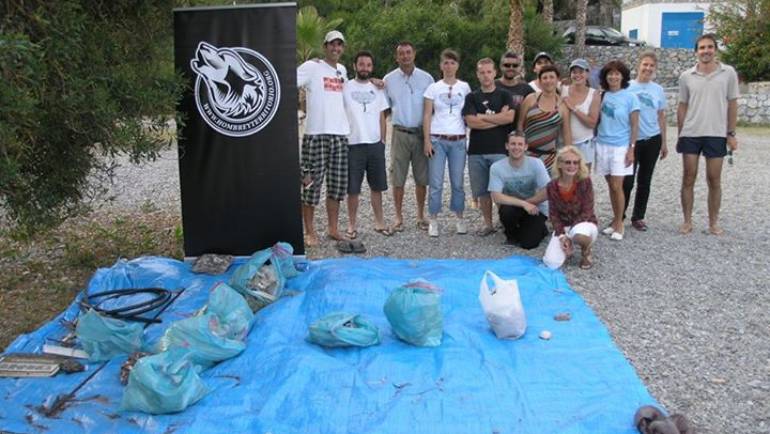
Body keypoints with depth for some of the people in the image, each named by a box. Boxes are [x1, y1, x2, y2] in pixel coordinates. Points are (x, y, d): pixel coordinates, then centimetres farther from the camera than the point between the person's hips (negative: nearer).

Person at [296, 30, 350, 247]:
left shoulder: (342, 70, 17)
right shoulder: (312, 67, -3)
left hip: (340, 133, 6)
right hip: (316, 133, -6)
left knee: (337, 183, 8)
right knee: (312, 182, -2)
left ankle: (333, 228, 19)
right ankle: (310, 231, 8)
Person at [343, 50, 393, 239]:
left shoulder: (377, 89, 10)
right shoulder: (346, 87, -2)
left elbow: (381, 116, 14)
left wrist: (383, 140, 8)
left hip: (376, 144, 4)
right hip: (353, 144, -3)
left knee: (377, 186, 11)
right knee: (353, 189, 2)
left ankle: (379, 222, 22)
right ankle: (352, 225, 13)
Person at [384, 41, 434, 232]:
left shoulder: (426, 78, 4)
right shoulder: (389, 79, 5)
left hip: (422, 133, 0)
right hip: (400, 133, 0)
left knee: (422, 178, 5)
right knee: (398, 178, 1)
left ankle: (421, 215, 19)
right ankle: (399, 217, 12)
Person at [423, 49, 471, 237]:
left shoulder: (464, 87, 7)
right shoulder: (433, 88, 3)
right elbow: (427, 116, 2)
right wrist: (427, 140, -6)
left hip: (458, 140, 1)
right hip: (437, 139, -1)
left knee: (457, 182, 4)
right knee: (436, 183, -2)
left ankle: (459, 218, 17)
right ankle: (433, 220, 6)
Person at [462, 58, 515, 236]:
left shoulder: (504, 95, 7)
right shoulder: (471, 97, 10)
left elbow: (509, 117, -10)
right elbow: (471, 121, -5)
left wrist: (483, 117, -6)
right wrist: (498, 119, -5)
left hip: (499, 150, -2)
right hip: (476, 150, 2)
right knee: (482, 191, 8)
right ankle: (488, 224, 19)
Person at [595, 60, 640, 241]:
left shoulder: (630, 97, -4)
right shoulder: (602, 96, 6)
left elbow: (634, 126, -3)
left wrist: (631, 149, -9)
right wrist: (595, 140, 6)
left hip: (620, 146, -4)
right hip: (602, 145, 4)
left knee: (617, 186, -7)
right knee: (611, 185, 9)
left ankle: (619, 224, 4)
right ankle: (615, 220, 20)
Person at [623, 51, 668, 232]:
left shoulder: (658, 90, 6)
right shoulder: (627, 87, -5)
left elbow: (661, 117, 12)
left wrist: (664, 143, 11)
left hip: (652, 141, 3)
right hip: (631, 140, -3)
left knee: (644, 181, 9)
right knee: (627, 181, -4)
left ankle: (638, 217, 20)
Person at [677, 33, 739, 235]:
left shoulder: (728, 73, -2)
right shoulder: (686, 76, 1)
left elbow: (732, 104, 2)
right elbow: (682, 106, 7)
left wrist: (731, 133, -1)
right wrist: (680, 136, 6)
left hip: (717, 135, -1)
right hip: (690, 134, 1)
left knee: (714, 180, 6)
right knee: (688, 178, 4)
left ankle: (713, 222, 17)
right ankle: (687, 221, 14)